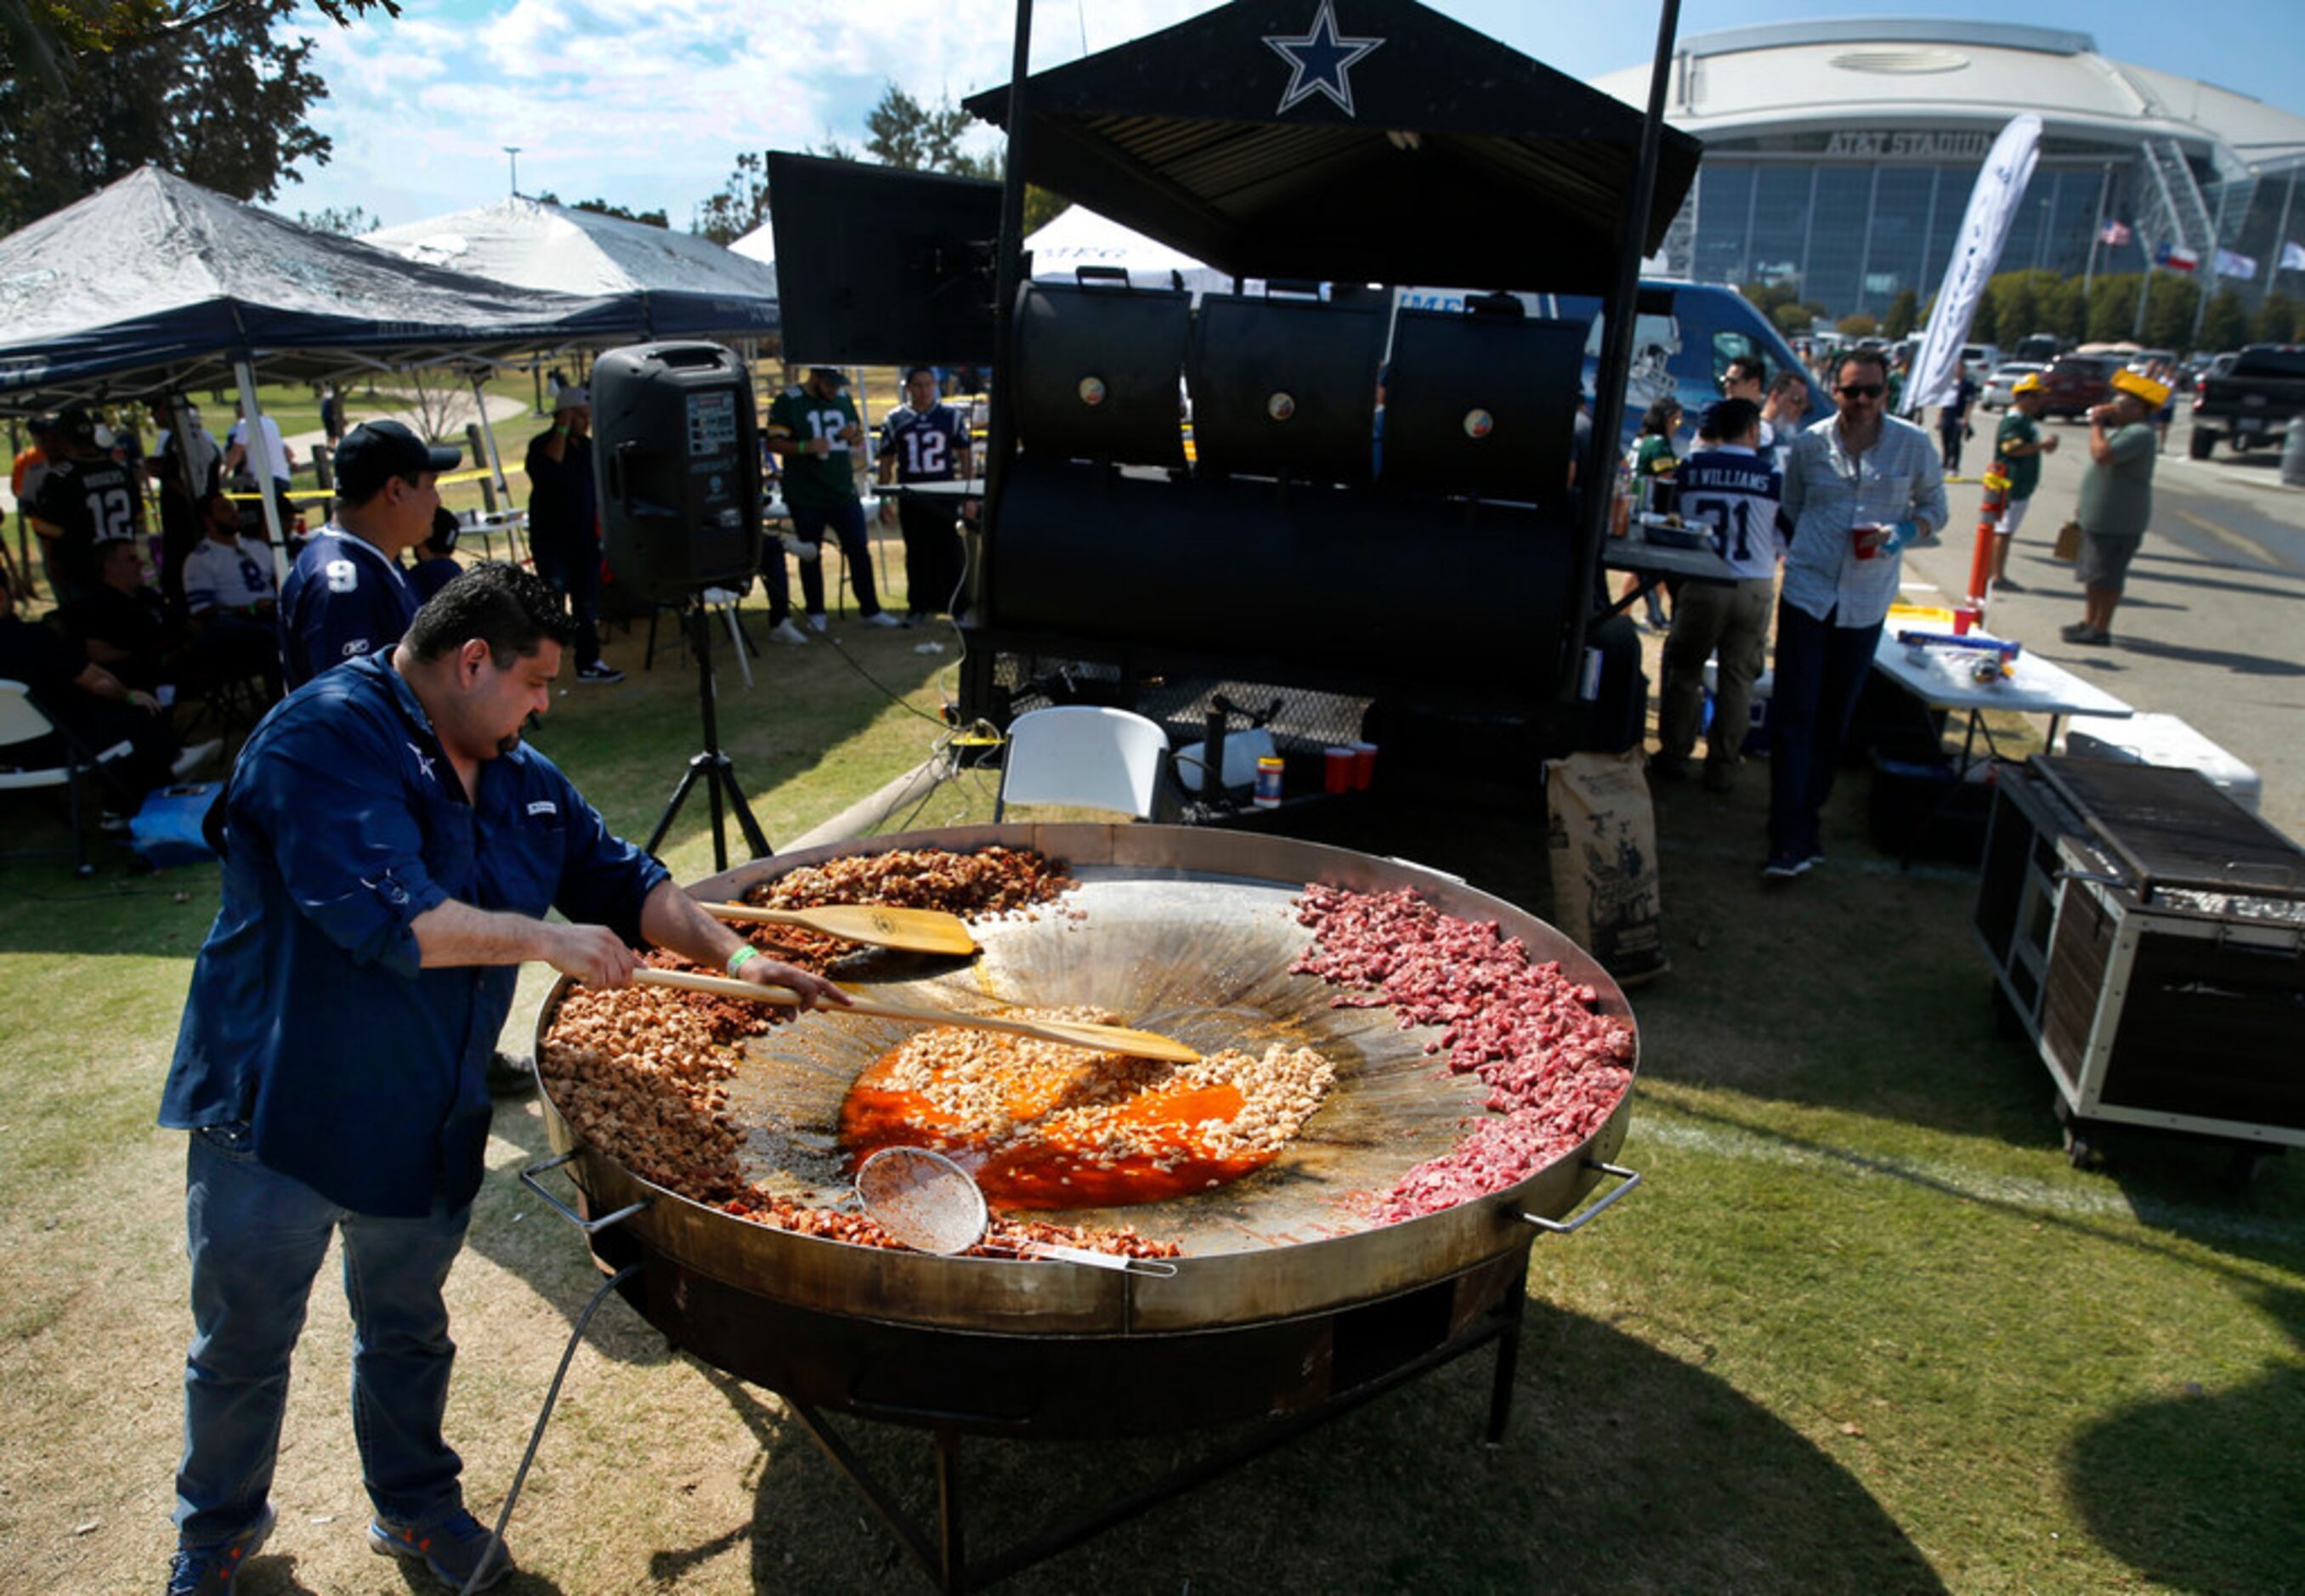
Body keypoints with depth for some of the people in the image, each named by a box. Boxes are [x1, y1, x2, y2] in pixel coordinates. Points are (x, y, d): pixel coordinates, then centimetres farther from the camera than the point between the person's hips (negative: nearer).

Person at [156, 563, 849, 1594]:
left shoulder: (519, 780, 5)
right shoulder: (327, 738, -21)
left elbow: (623, 878, 9)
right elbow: (388, 917, -32)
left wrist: (733, 956, -3)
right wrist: (546, 940, -25)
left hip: (426, 1124, 6)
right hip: (278, 1111, -6)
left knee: (408, 1328, 22)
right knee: (243, 1346, 14)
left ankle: (416, 1505, 42)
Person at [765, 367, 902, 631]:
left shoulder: (843, 399, 11)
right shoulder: (788, 401, -5)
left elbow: (860, 439, 21)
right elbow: (774, 443, -10)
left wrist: (855, 436, -4)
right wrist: (805, 446, -25)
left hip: (844, 491, 4)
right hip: (806, 497, -4)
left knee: (859, 550, 5)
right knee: (811, 555, 7)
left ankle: (870, 610, 14)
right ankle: (815, 613, 18)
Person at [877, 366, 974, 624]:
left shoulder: (951, 416, 5)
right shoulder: (895, 420, 7)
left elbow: (964, 455, 8)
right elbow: (886, 462, 10)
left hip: (945, 496, -1)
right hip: (911, 500, 1)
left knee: (949, 552, -1)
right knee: (916, 554, 7)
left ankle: (958, 605, 6)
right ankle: (919, 606, 17)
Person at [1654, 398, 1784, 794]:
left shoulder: (1691, 468, -4)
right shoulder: (1773, 476, -5)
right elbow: (1783, 541, 3)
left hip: (1702, 584, 0)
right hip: (1754, 589, 0)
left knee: (1684, 671, 14)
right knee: (1738, 678, 10)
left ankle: (1674, 757, 19)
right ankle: (1722, 769, 15)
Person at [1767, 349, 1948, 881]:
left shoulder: (1913, 445, -1)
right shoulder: (1810, 443, 1)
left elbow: (1934, 508, 9)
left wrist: (1905, 532, -11)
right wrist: (1812, 548, 2)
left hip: (1866, 602, 1)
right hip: (1807, 592, -1)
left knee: (1836, 717, 11)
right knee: (1794, 714, -7)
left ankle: (1808, 813, 27)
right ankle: (1791, 840, -7)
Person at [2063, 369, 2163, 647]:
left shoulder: (2139, 434, -18)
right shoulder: (2121, 430, 17)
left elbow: (2102, 454, -33)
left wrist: (2096, 424, -19)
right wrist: (2084, 507, 26)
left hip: (2117, 522, -10)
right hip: (2098, 518, 10)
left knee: (2106, 577, -5)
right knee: (2092, 574, 17)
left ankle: (2100, 629, 1)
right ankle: (2089, 622, 27)